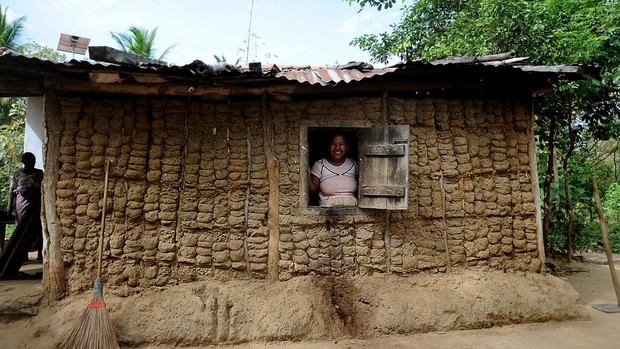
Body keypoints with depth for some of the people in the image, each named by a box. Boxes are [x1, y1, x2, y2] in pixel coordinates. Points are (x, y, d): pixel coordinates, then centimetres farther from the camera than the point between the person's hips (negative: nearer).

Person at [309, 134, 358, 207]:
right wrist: (308, 177, -11)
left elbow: (358, 189, 23)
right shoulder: (319, 165, 8)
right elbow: (314, 188, 6)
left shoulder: (353, 165, 15)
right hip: (328, 204, -2)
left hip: (351, 204, 2)